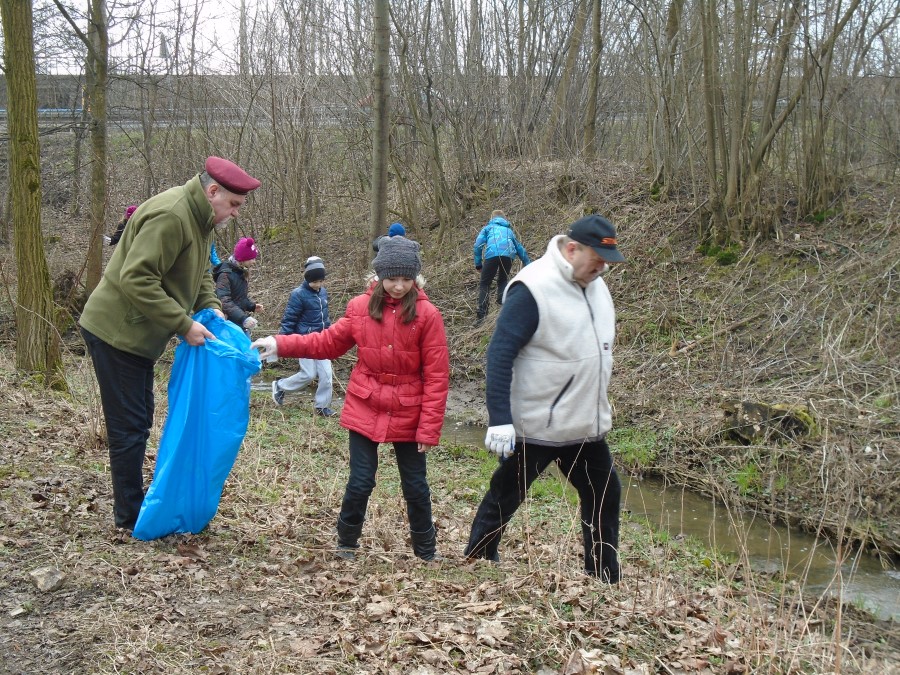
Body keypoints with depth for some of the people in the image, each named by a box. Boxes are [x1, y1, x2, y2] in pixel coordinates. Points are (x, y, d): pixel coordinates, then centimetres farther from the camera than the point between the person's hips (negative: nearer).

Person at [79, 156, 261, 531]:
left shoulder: (199, 218, 8)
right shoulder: (169, 216, -24)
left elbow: (197, 272, 18)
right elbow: (136, 280, -29)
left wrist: (210, 306, -1)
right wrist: (184, 325, -26)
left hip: (136, 334, 10)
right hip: (117, 332, -10)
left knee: (138, 422, 16)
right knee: (129, 427, -3)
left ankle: (132, 505, 26)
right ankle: (131, 517, 7)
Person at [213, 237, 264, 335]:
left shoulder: (243, 273, 12)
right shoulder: (225, 274, -17)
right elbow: (224, 301, -27)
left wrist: (252, 306, 3)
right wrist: (243, 318, -36)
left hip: (241, 324, 9)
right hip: (229, 323, -9)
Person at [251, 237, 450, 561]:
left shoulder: (427, 315, -11)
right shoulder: (361, 307, -3)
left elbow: (436, 377, -11)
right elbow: (328, 342, 8)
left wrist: (429, 429, -13)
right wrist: (280, 344, -3)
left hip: (408, 417, -1)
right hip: (365, 411, 1)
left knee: (416, 486, 10)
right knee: (360, 483, 4)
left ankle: (426, 553, 28)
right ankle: (346, 546, 26)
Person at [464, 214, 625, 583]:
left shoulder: (593, 283, 6)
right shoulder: (532, 289, -21)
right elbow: (499, 355, -23)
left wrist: (599, 407, 21)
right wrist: (499, 420, -26)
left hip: (588, 426, 8)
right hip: (533, 428, -8)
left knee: (604, 496, 12)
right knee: (503, 500, 7)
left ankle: (605, 579, 24)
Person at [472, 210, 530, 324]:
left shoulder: (488, 228, 28)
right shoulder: (509, 230, 37)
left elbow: (478, 245, 12)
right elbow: (520, 249, 41)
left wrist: (478, 264, 14)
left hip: (492, 255, -2)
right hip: (508, 255, 3)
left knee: (484, 284, 5)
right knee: (503, 281, 25)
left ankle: (481, 315, -8)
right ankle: (503, 303, 3)